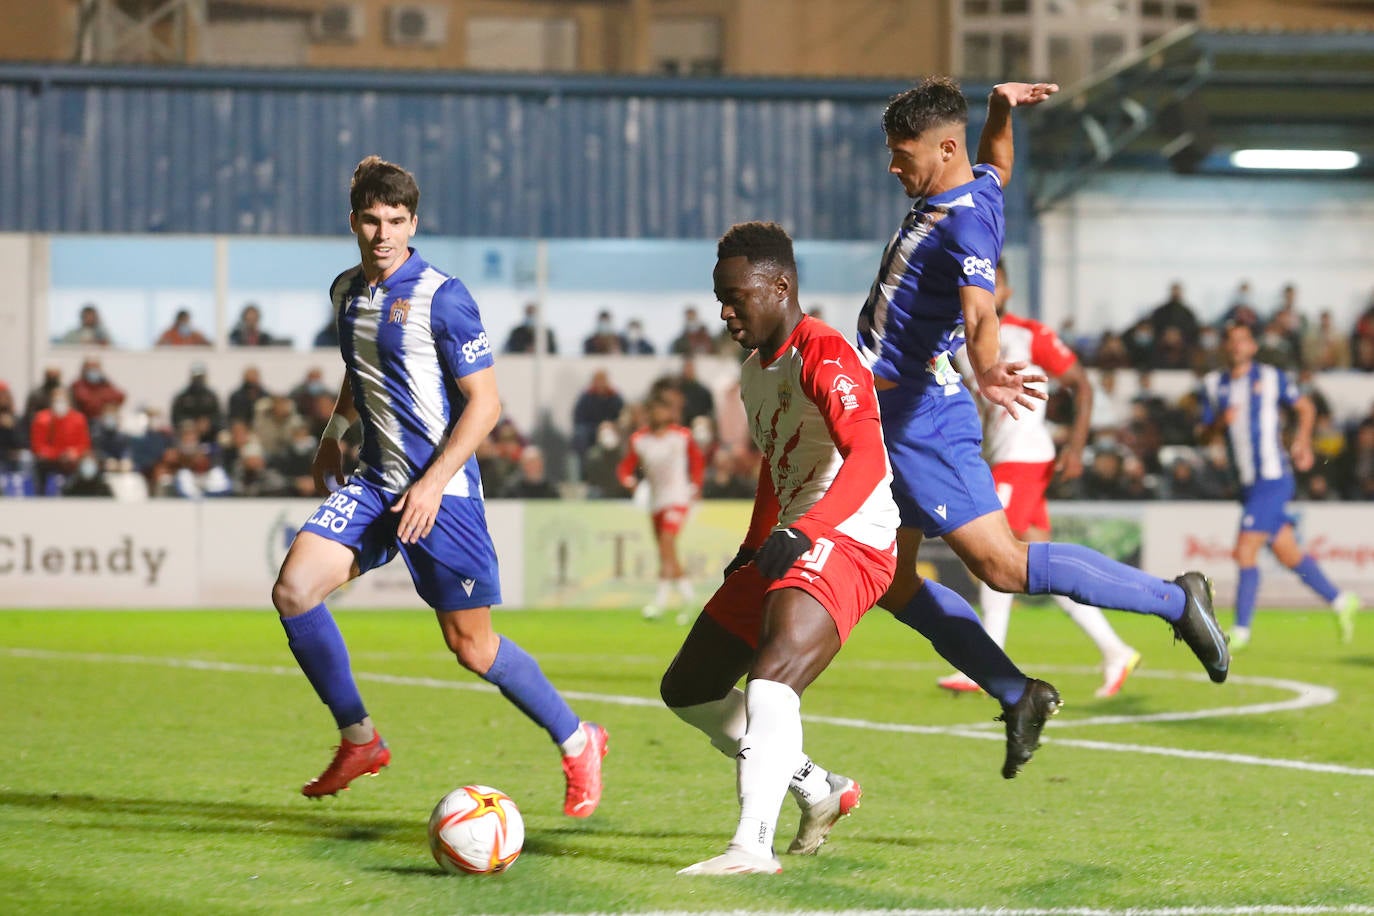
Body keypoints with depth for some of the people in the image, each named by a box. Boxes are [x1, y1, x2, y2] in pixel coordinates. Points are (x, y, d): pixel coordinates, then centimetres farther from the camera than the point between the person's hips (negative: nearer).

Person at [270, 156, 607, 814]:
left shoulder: (441, 297, -13)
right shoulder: (346, 292, 9)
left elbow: (485, 402, -13)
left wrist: (433, 482, -19)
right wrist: (335, 433, 18)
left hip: (441, 490, -6)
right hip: (374, 484, 6)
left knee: (471, 645, -1)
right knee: (293, 590, -13)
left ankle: (577, 743, 20)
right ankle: (359, 740, 3)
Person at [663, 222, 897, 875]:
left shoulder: (825, 357, -16)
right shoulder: (755, 373, 15)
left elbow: (866, 458, -32)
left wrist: (800, 532, -44)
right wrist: (754, 548, 29)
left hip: (847, 544, -11)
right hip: (784, 548, 11)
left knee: (771, 677, -33)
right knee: (686, 689, 13)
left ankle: (753, 845, -43)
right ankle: (819, 790, 23)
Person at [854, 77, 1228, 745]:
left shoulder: (965, 223, -19)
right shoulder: (979, 185, 9)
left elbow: (980, 312, -36)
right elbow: (997, 162, 35)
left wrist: (985, 370, -56)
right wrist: (1000, 109, 15)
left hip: (920, 419, -10)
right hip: (888, 416, 10)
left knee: (1001, 564, -15)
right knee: (890, 585, 8)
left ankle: (1175, 601, -4)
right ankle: (1018, 697, 13)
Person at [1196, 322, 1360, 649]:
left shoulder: (1271, 378, -2)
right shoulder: (1213, 385, 10)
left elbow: (1305, 407, 11)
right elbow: (1205, 435, 11)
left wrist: (1302, 439, -3)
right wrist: (1219, 423, -10)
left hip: (1273, 477, -6)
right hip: (1248, 483, 6)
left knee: (1245, 551, -13)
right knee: (1289, 555, 12)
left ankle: (1241, 630, -8)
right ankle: (1340, 601, 30)